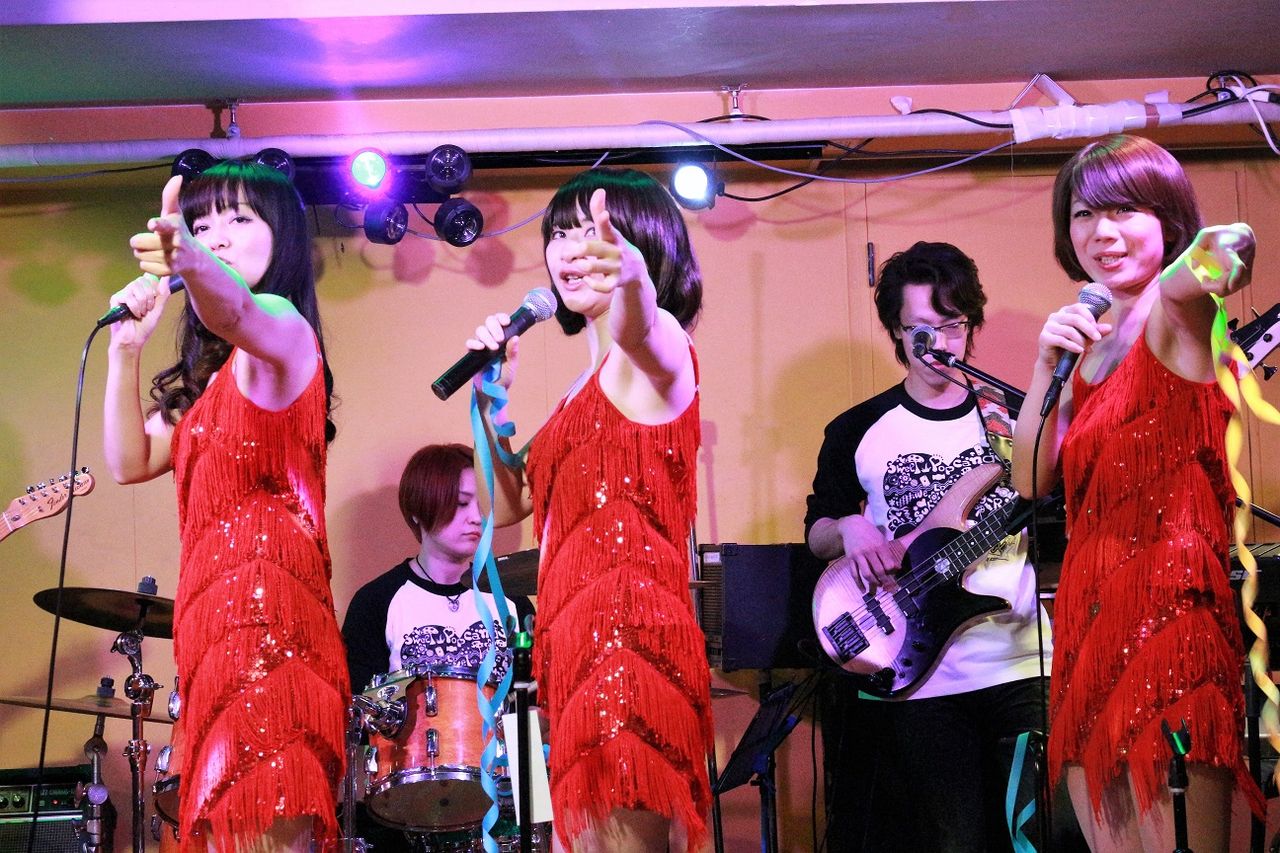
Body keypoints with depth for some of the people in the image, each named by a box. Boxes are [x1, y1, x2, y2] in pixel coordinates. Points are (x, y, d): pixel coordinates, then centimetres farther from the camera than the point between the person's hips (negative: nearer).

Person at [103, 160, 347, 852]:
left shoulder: (283, 328, -3)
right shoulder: (209, 375, 24)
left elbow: (237, 311, -28)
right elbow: (130, 462, 18)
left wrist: (190, 264, -49)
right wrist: (125, 348, 8)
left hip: (266, 611, -9)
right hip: (214, 616, 9)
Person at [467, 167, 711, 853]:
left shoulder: (659, 352, -4)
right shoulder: (587, 388, 23)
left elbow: (644, 331, -31)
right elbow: (509, 504, 25)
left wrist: (631, 280, -54)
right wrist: (491, 396, 14)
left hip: (630, 636, -9)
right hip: (579, 651, 9)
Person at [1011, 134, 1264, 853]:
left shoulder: (1175, 315, -7)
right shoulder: (1091, 339, 14)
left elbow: (1208, 264, -33)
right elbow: (1032, 481, 10)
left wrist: (1219, 253, -55)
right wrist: (1048, 368, -3)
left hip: (1169, 603, -7)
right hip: (1091, 611, 7)